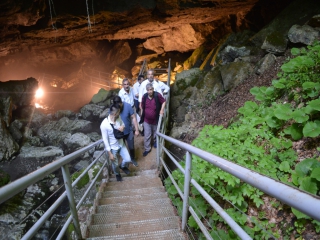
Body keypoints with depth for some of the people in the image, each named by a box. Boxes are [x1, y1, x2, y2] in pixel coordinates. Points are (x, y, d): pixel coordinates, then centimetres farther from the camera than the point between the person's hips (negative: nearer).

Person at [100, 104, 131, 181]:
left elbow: (123, 124, 11)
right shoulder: (104, 124, -30)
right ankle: (117, 174, 49)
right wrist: (110, 153, -19)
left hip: (121, 144, 5)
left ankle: (123, 166, 45)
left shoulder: (118, 118, -13)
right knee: (115, 164, 15)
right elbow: (105, 140, -23)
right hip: (113, 148, -4)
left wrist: (122, 127, -16)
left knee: (127, 159, 9)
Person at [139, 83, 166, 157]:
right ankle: (147, 149, 23)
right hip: (146, 120, 1)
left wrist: (162, 110, -14)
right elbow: (141, 105, 6)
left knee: (155, 133, 23)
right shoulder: (144, 96, -11)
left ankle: (155, 141, 55)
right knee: (147, 135, 7)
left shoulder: (157, 95, -20)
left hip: (155, 120, -1)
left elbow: (164, 102, -4)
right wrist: (142, 113, 6)